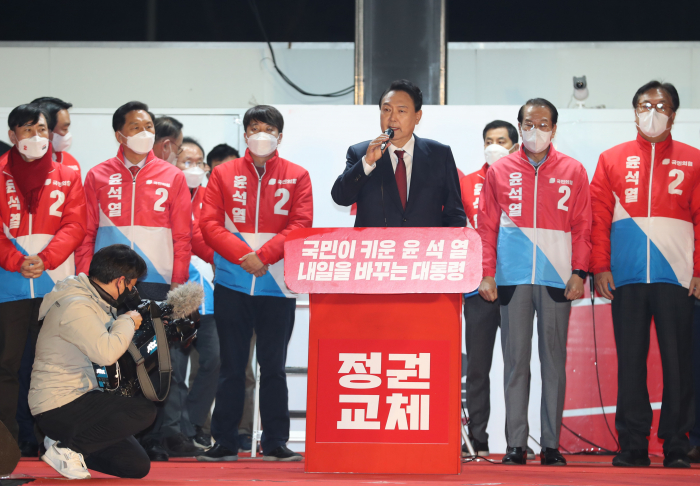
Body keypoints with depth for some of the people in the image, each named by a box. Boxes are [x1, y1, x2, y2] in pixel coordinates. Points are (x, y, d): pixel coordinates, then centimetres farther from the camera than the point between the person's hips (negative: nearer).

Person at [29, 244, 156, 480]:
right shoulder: (75, 306, -20)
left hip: (80, 400, 10)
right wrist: (127, 321, -15)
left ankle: (70, 444, 14)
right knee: (144, 411, -24)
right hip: (57, 409, -10)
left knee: (138, 466, 4)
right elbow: (106, 352, -32)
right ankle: (66, 449, -12)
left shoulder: (96, 302, 12)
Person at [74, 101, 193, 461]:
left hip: (156, 282, 0)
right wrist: (83, 278, 0)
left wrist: (178, 281, -1)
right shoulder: (98, 177, 11)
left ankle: (154, 439, -2)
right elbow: (86, 233, 9)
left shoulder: (172, 178, 11)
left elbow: (182, 237, 9)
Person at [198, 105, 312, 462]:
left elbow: (301, 225, -3)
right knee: (232, 366, 4)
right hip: (232, 285, 0)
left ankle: (275, 443, 9)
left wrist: (265, 254, -16)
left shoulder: (296, 177, 7)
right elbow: (210, 224, -1)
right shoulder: (224, 174, 8)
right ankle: (224, 442, 8)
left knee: (273, 366, 4)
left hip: (277, 284, 0)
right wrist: (243, 255, -15)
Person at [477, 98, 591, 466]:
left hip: (556, 279, 0)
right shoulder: (499, 171, 10)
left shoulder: (572, 172, 9)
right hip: (512, 280, 0)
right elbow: (487, 226, 9)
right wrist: (486, 273, 0)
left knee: (554, 361, 1)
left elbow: (582, 227, 8)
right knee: (515, 361, 0)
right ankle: (516, 443, 2)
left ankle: (551, 444, 4)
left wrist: (579, 272, -2)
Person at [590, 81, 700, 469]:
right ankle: (633, 444, 5)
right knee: (630, 362, 2)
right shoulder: (612, 160, 13)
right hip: (627, 277, 1)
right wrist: (600, 266, -2)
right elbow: (599, 216, 8)